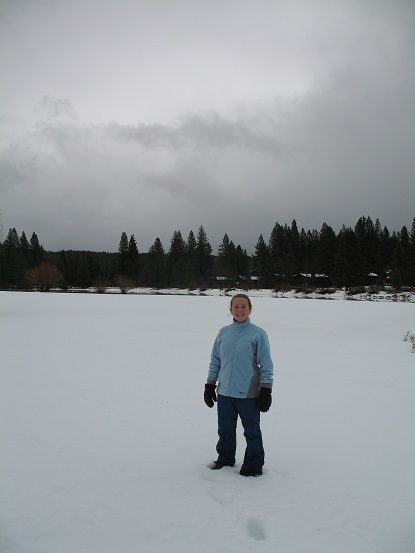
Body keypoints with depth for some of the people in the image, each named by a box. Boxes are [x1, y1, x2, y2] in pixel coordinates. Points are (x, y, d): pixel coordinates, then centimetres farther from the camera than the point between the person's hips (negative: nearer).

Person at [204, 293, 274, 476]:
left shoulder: (258, 334, -7)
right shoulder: (223, 333, 4)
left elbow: (266, 365, -6)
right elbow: (215, 361, 10)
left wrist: (266, 392, -9)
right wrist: (209, 386, 9)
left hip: (248, 394, -4)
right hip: (225, 393, 4)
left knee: (252, 432, 9)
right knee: (225, 430, 19)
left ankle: (253, 467, 26)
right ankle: (225, 459, 40)